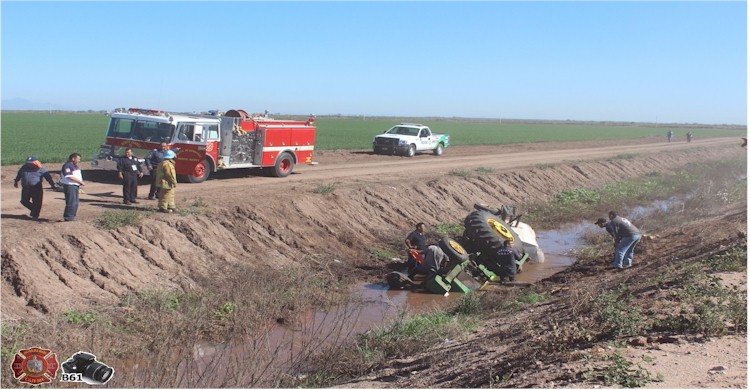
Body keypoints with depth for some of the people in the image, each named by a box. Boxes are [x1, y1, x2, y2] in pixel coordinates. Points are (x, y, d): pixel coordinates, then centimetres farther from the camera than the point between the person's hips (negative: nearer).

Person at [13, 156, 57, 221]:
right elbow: (19, 175, 25)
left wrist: (52, 184, -11)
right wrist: (16, 181, 30)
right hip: (25, 188, 5)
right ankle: (33, 210, 30)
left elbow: (48, 177, -6)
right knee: (24, 201, 7)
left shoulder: (41, 169, -5)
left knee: (36, 203, -2)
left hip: (36, 189, -4)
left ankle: (35, 216, 10)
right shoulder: (24, 167, 8)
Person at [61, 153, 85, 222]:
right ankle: (68, 217, -5)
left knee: (75, 202, 13)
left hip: (76, 186, 10)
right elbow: (70, 177, -21)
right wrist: (80, 182, -17)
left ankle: (72, 217, 20)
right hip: (69, 186, -10)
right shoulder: (67, 166, -13)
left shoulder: (75, 166, 18)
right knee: (71, 202, -10)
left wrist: (81, 182, 7)